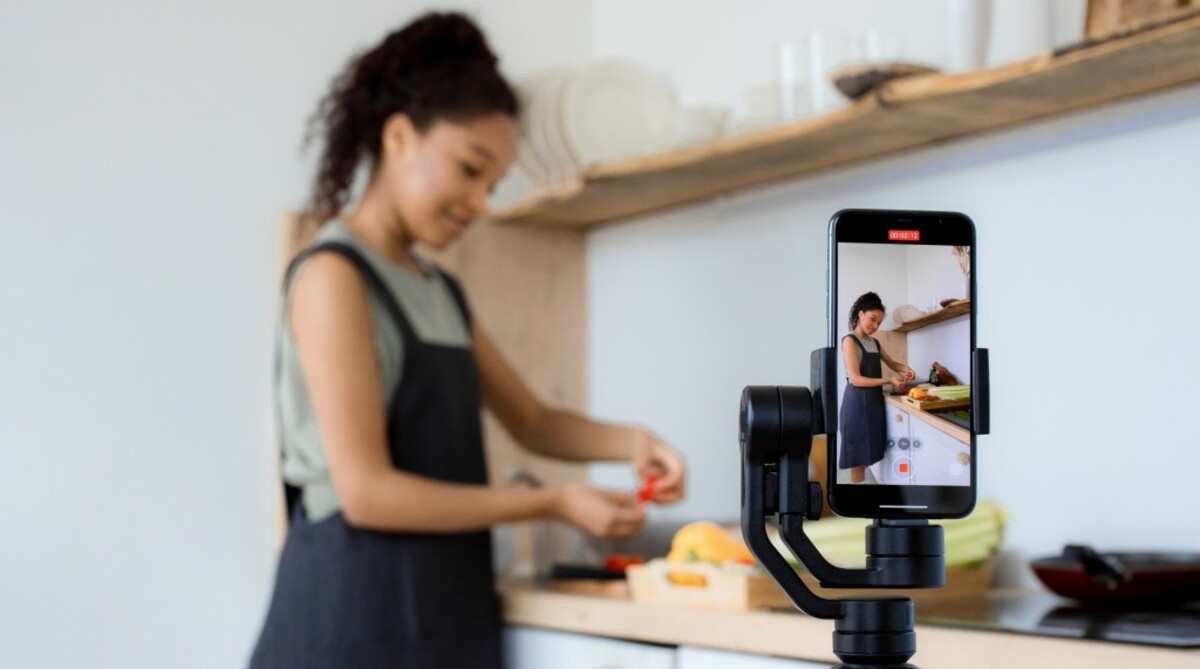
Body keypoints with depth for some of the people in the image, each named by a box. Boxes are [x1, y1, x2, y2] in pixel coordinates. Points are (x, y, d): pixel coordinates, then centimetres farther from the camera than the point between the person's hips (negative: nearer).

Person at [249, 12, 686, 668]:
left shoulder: (442, 293, 15)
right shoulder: (333, 276, -10)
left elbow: (529, 420, 22)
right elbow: (366, 491, -16)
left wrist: (629, 442, 2)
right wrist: (554, 503, -13)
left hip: (446, 608, 8)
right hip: (359, 607, -7)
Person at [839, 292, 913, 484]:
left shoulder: (875, 343, 14)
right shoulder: (850, 341, -10)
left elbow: (891, 363, 27)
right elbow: (855, 379, -16)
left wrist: (905, 368, 4)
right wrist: (888, 380, -21)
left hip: (874, 400, 8)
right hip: (858, 402, -8)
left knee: (867, 455, 6)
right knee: (858, 457, -6)